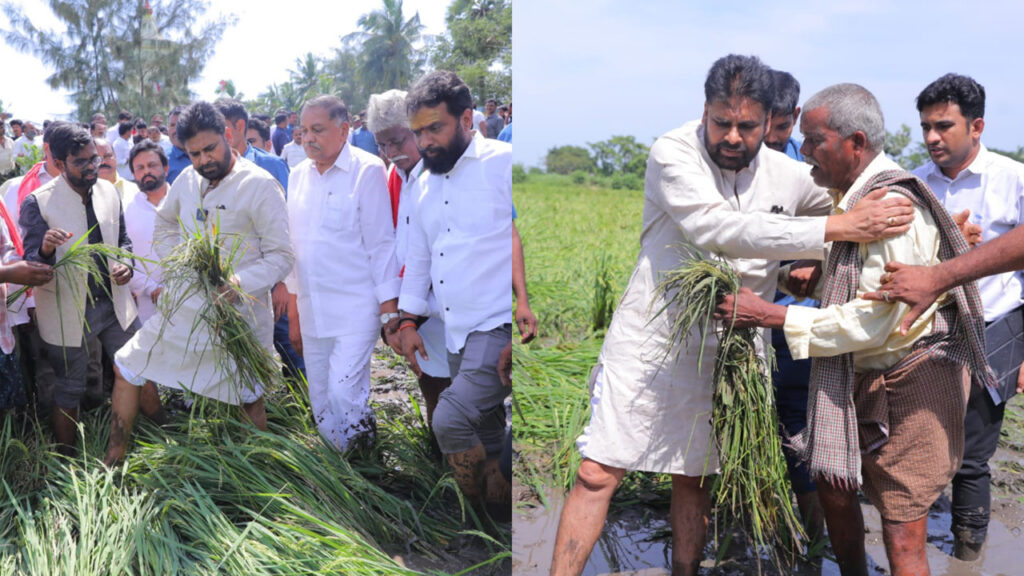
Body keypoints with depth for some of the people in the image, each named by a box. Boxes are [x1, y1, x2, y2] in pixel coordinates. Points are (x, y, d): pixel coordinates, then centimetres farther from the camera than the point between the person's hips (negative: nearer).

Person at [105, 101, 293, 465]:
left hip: (238, 313, -6)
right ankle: (112, 460, 25)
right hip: (186, 308, 6)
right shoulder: (187, 180, 5)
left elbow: (281, 256, -15)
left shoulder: (261, 186, -13)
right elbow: (164, 224, 24)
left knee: (249, 399, 6)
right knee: (129, 370, 9)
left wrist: (240, 282, -30)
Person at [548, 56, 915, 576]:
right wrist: (836, 229, -28)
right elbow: (721, 229, -27)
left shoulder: (789, 176, 0)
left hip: (720, 354, 4)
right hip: (648, 341, -3)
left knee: (694, 479, 16)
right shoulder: (673, 153, -13)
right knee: (597, 475, -2)